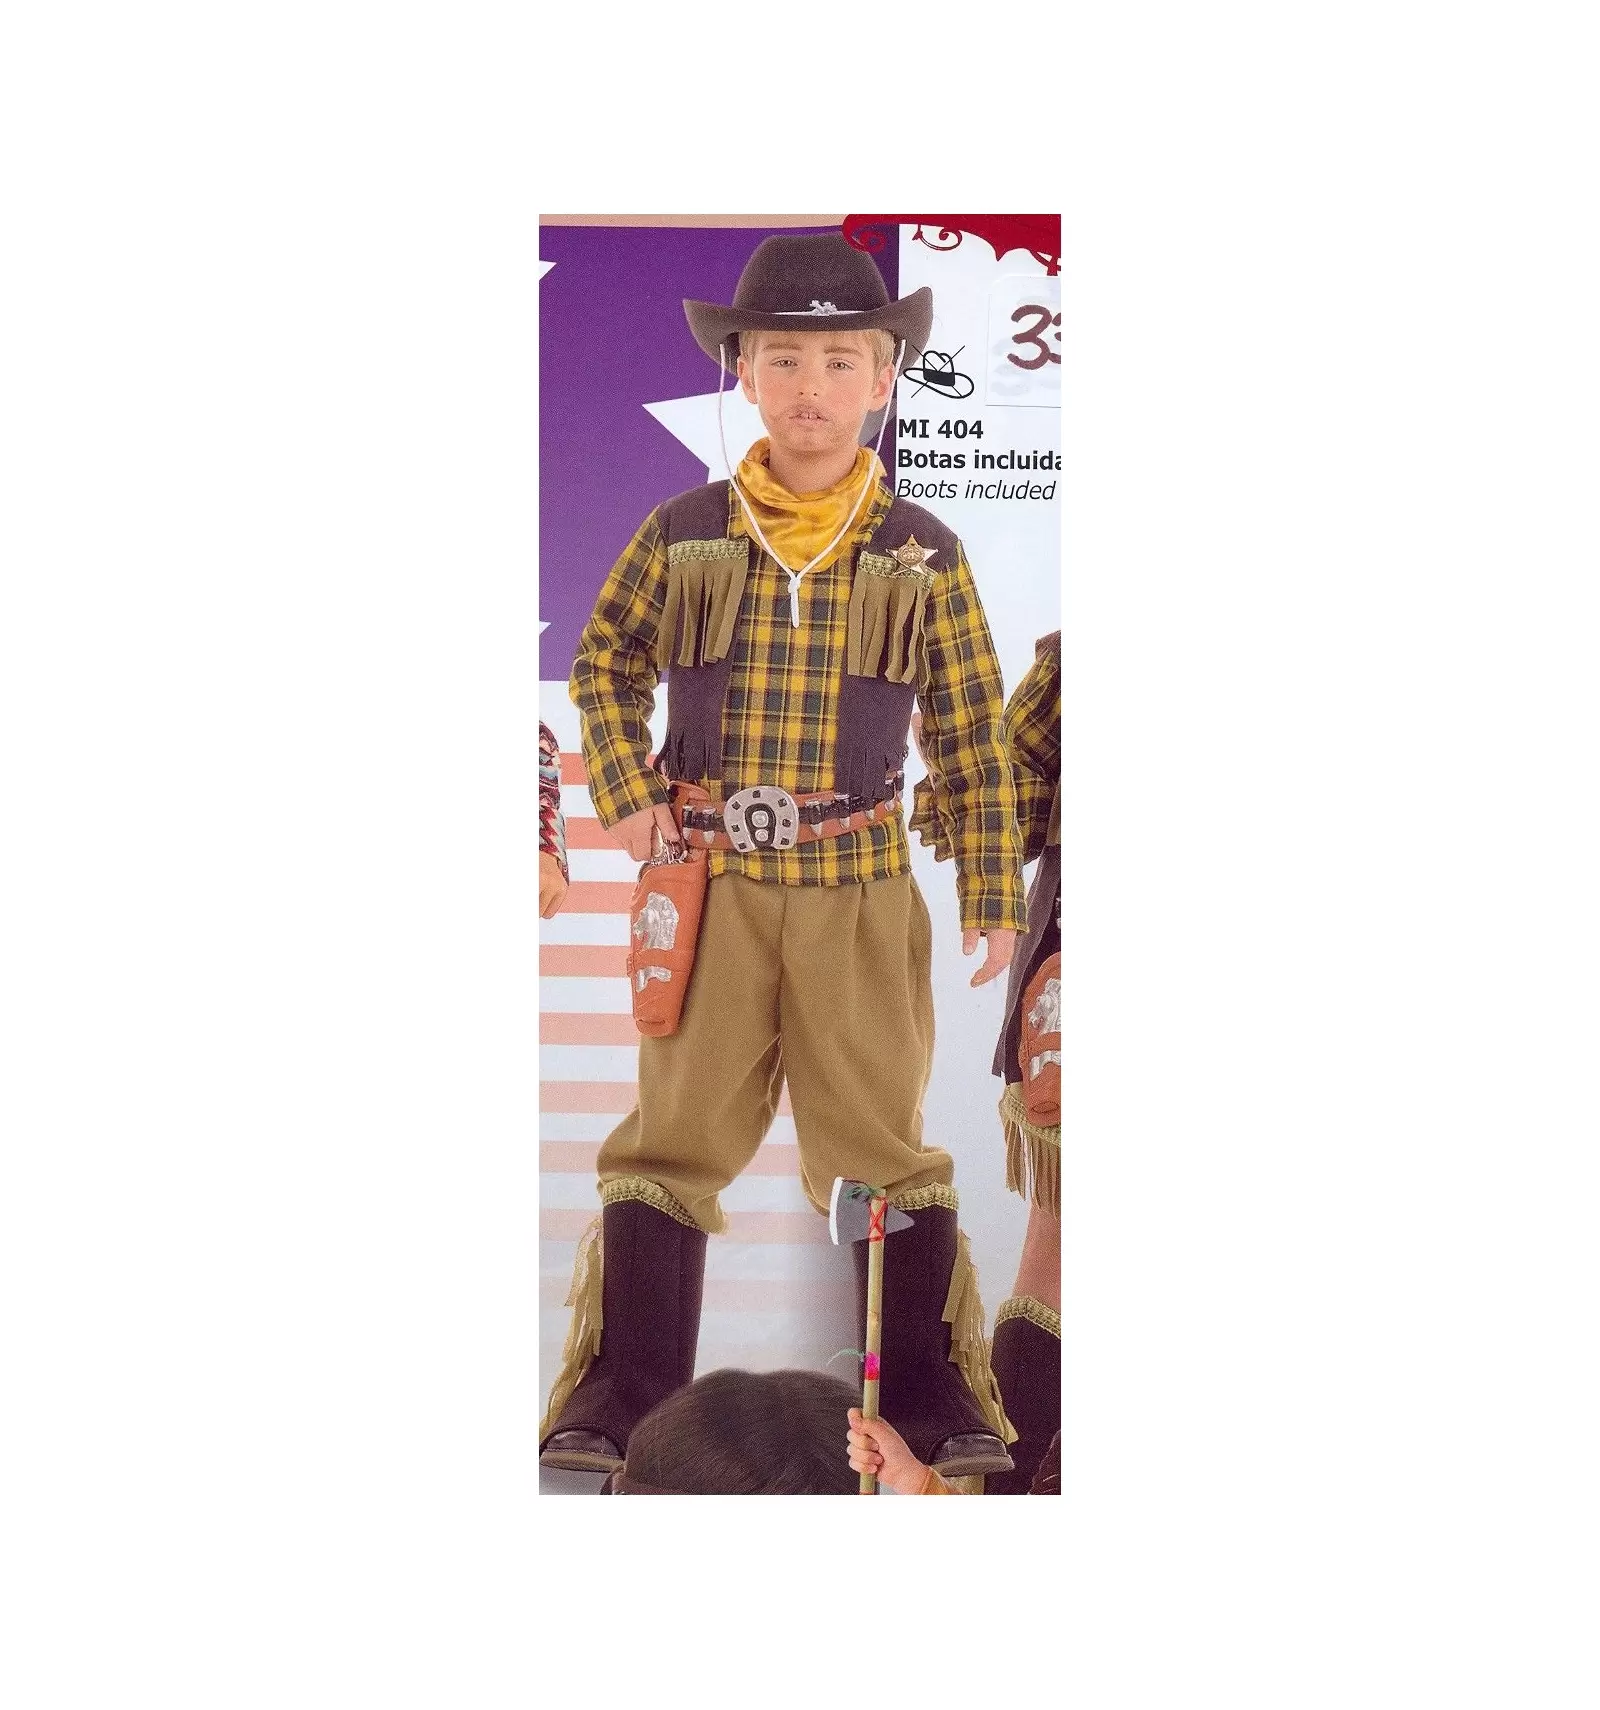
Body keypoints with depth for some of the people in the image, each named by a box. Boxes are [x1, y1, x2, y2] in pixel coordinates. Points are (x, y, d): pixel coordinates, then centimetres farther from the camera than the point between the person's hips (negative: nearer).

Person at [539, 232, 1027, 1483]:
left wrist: (993, 897, 2)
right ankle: (624, 1392, 20)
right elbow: (604, 661, 16)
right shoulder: (682, 534, 3)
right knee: (674, 1135, 7)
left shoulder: (923, 553, 1)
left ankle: (934, 1394, 20)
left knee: (881, 1141, 6)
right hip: (709, 881, 1)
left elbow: (976, 737, 5)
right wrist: (625, 792, 1)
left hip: (861, 889, -1)